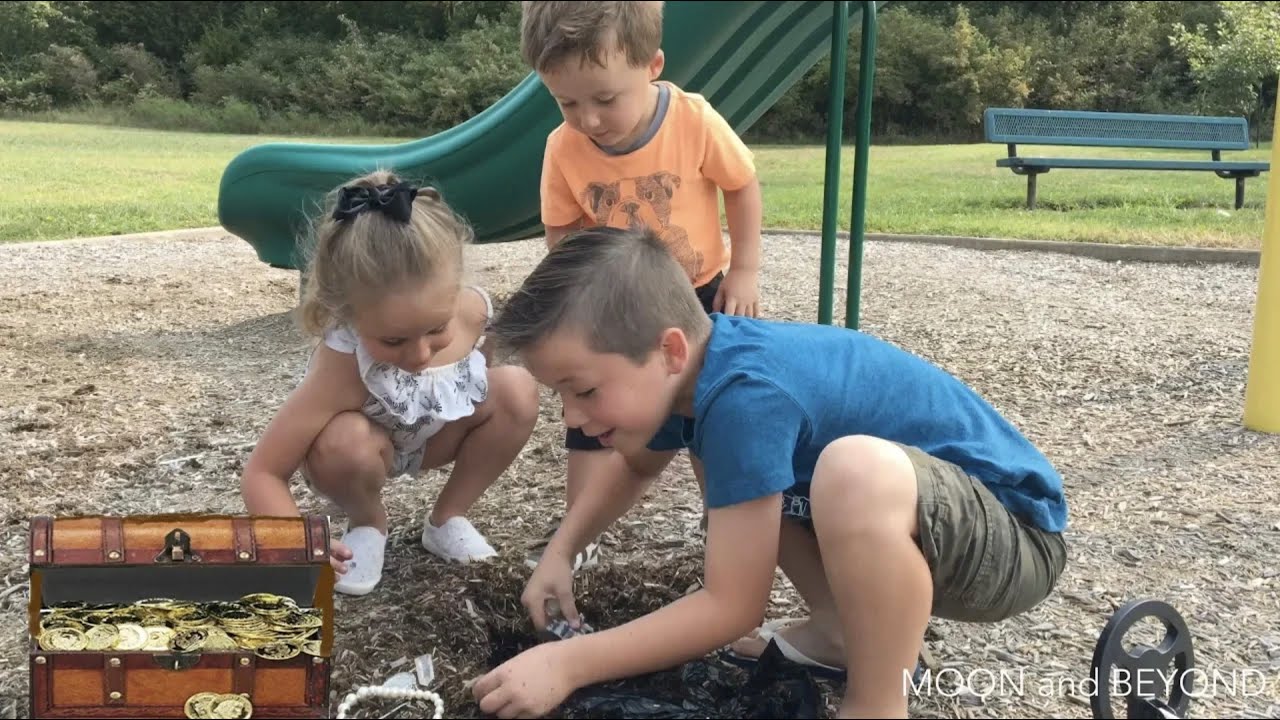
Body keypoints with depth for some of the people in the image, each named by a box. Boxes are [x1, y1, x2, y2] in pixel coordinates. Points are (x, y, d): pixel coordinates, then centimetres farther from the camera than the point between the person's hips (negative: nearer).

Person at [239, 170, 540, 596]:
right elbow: (262, 474, -36)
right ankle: (367, 524, 0)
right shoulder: (343, 367, -41)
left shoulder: (474, 312, -29)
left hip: (434, 437, 4)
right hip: (365, 449, -3)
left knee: (518, 392, -19)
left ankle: (447, 520, 1)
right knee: (346, 443, -37)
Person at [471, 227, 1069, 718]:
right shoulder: (694, 367, -4)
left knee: (857, 470, -38)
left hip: (1014, 532, -9)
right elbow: (629, 470, 20)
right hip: (911, 516, 9)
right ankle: (844, 631, 14)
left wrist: (567, 664, -19)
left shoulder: (743, 395, -31)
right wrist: (559, 555, 8)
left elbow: (732, 607, -24)